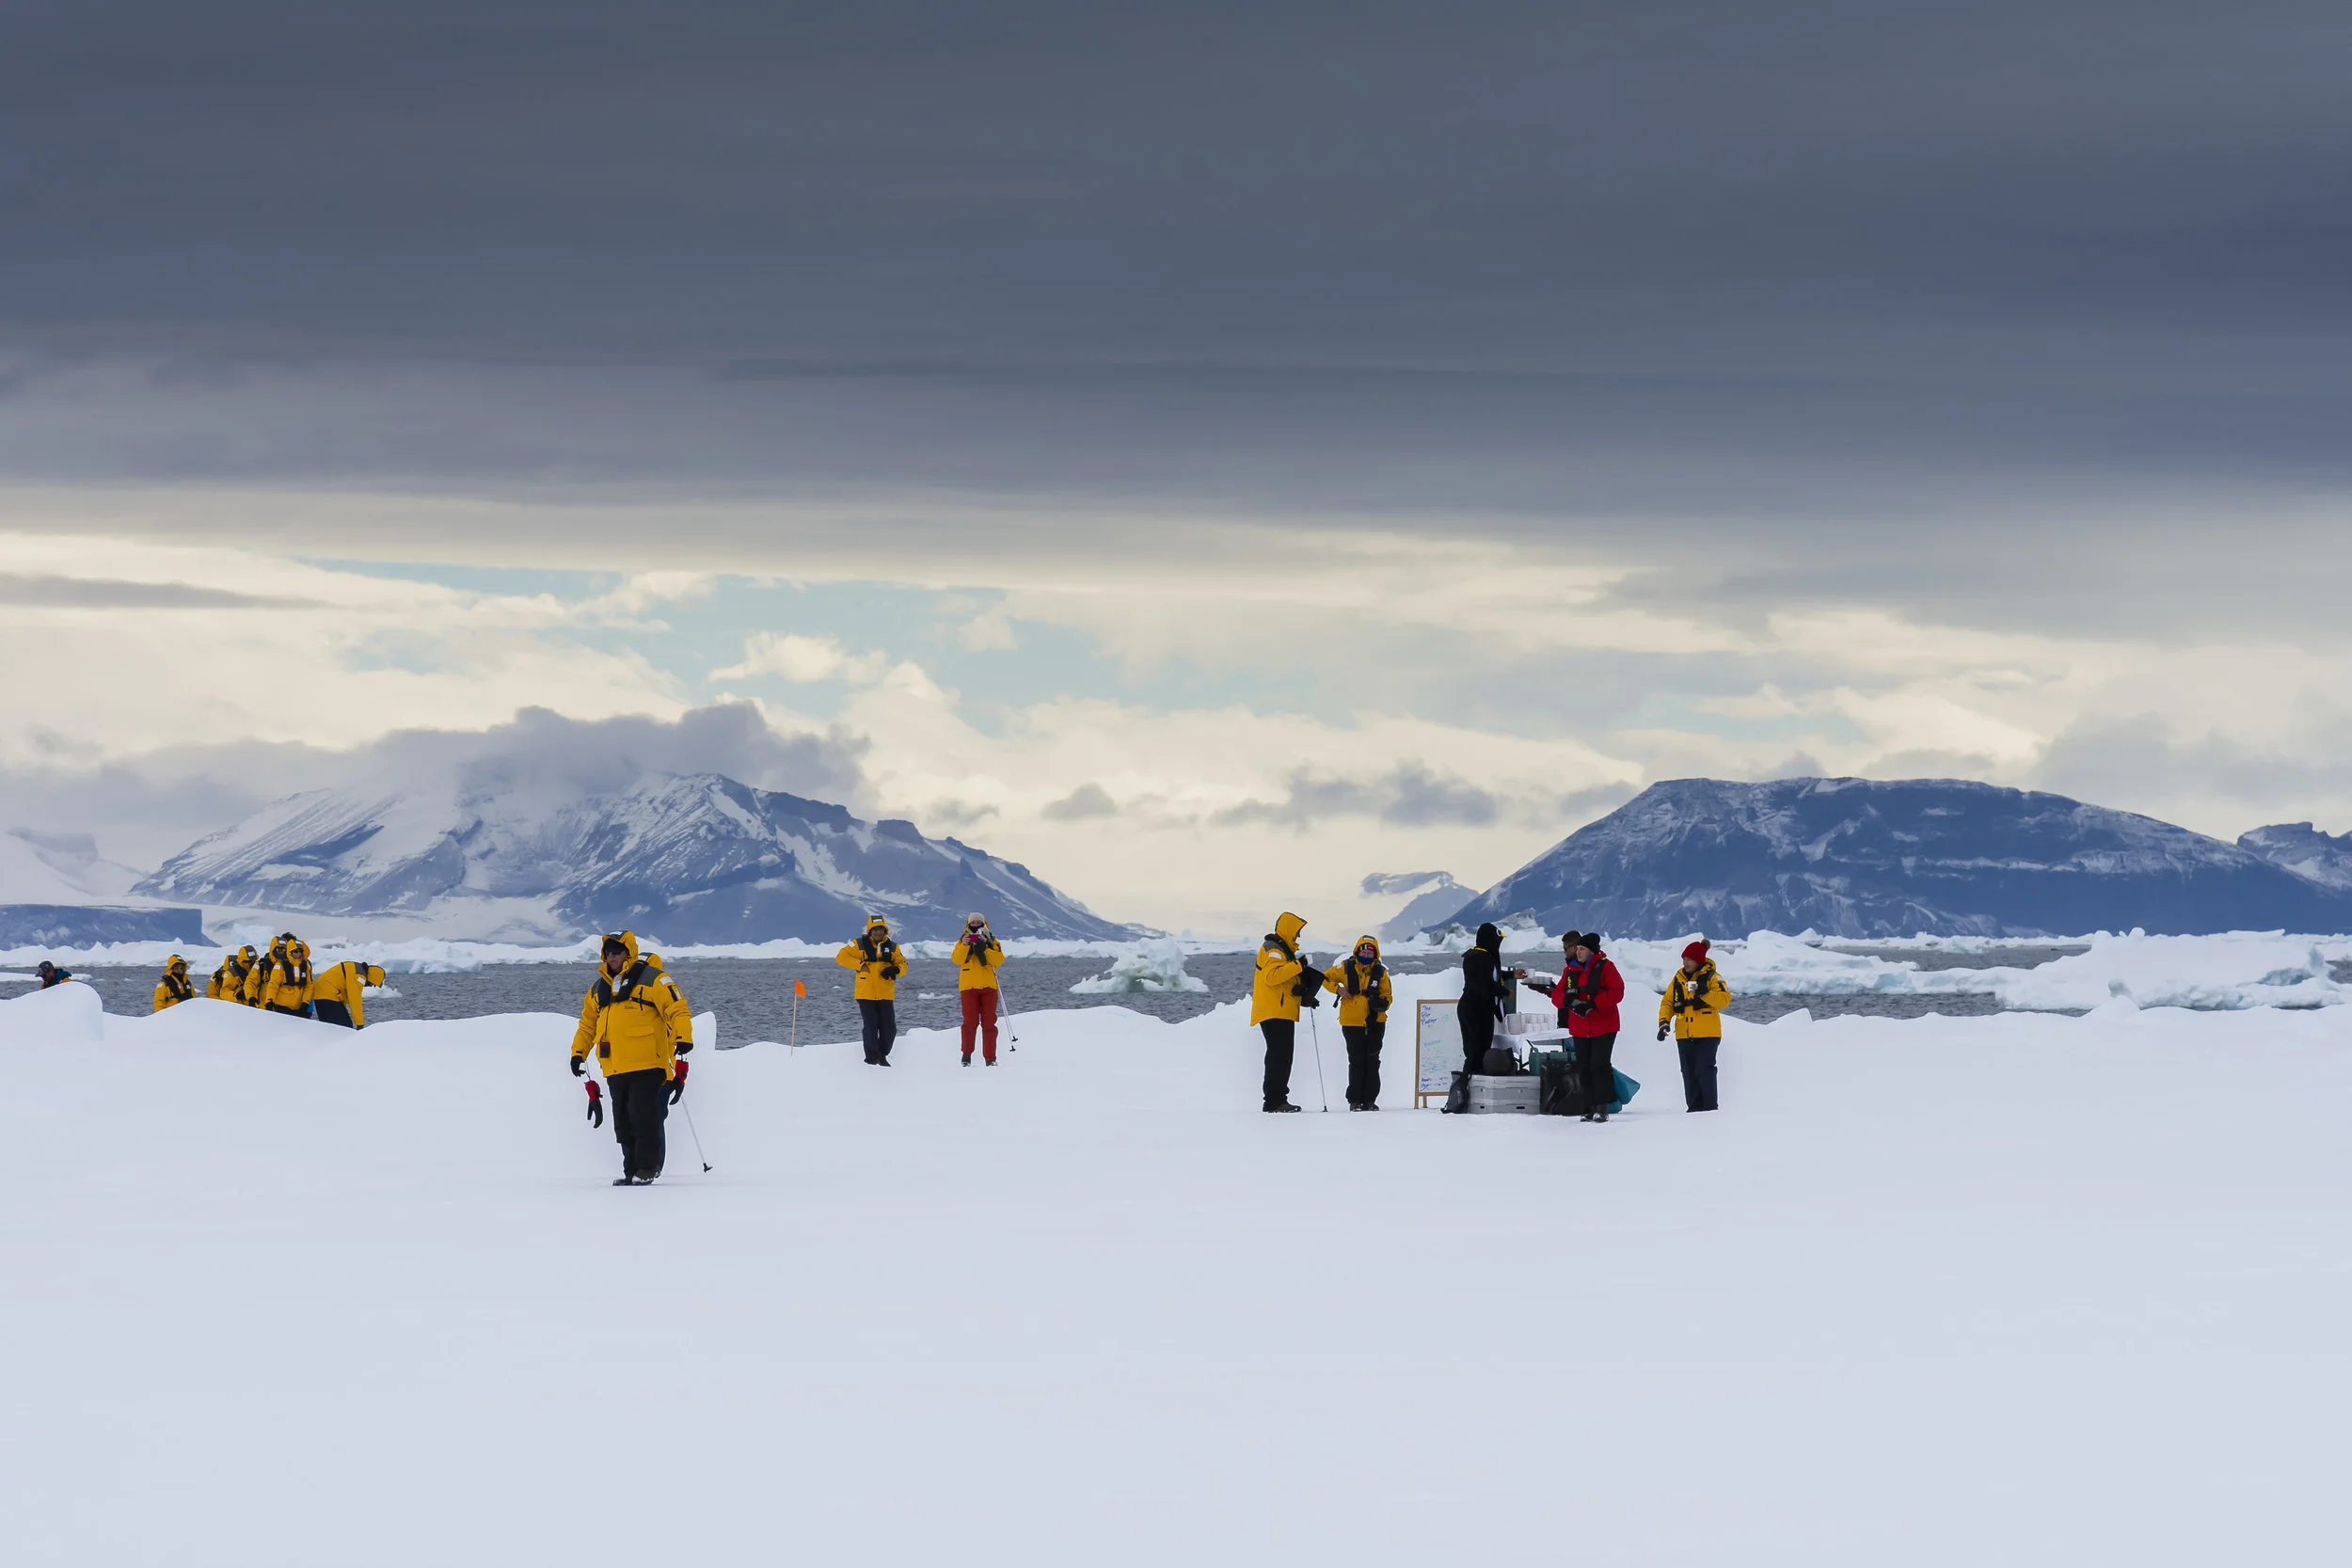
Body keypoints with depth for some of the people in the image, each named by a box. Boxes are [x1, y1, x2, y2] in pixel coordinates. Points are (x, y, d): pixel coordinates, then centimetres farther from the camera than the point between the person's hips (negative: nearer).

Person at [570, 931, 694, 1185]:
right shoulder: (600, 988, 18)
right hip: (615, 1069, 7)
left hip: (646, 1066, -6)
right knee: (623, 1123, 7)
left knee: (644, 1117, -10)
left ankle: (647, 1169, -4)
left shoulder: (652, 979, -2)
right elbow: (587, 1023, 27)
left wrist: (683, 1038, -21)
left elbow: (677, 1009, -8)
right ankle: (631, 1170, 13)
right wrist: (578, 1053, 19)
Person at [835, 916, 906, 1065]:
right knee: (871, 1028, -3)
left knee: (889, 1029, 4)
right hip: (866, 995, -3)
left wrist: (895, 969, -12)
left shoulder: (892, 947, 8)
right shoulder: (860, 945, 0)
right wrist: (860, 964, -11)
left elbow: (902, 964, 11)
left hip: (886, 995, 3)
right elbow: (841, 957, -1)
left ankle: (882, 1056, 24)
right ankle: (872, 1059, 6)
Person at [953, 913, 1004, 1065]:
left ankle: (990, 1058, 2)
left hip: (988, 986, 1)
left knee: (989, 1023, -1)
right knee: (971, 1021, -4)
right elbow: (957, 960, -5)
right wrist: (964, 946, -19)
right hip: (968, 986, -1)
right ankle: (967, 1054, 10)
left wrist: (985, 950, -16)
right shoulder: (962, 941, 10)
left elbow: (999, 959, -4)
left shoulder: (992, 942, 11)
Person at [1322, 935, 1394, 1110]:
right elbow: (1326, 978, 9)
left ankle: (1370, 1100, 12)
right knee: (1356, 1061, -2)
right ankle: (1355, 1100, 4)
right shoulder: (1346, 967, -1)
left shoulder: (1380, 971, 4)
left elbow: (1387, 995, 9)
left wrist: (1382, 1003, -13)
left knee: (1372, 1061, 5)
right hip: (1352, 1022, -2)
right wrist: (1338, 989, -8)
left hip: (1375, 1022, 2)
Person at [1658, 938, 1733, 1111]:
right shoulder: (1678, 978, 12)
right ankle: (1694, 1106, 10)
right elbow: (1667, 1002, 14)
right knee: (1689, 1072, 5)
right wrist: (1664, 1022, -2)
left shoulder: (1711, 977, -2)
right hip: (1684, 1035, 5)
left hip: (1707, 1034, -5)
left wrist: (1704, 993, -28)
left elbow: (1725, 998, -14)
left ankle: (1709, 1106, -3)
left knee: (1704, 1070, -10)